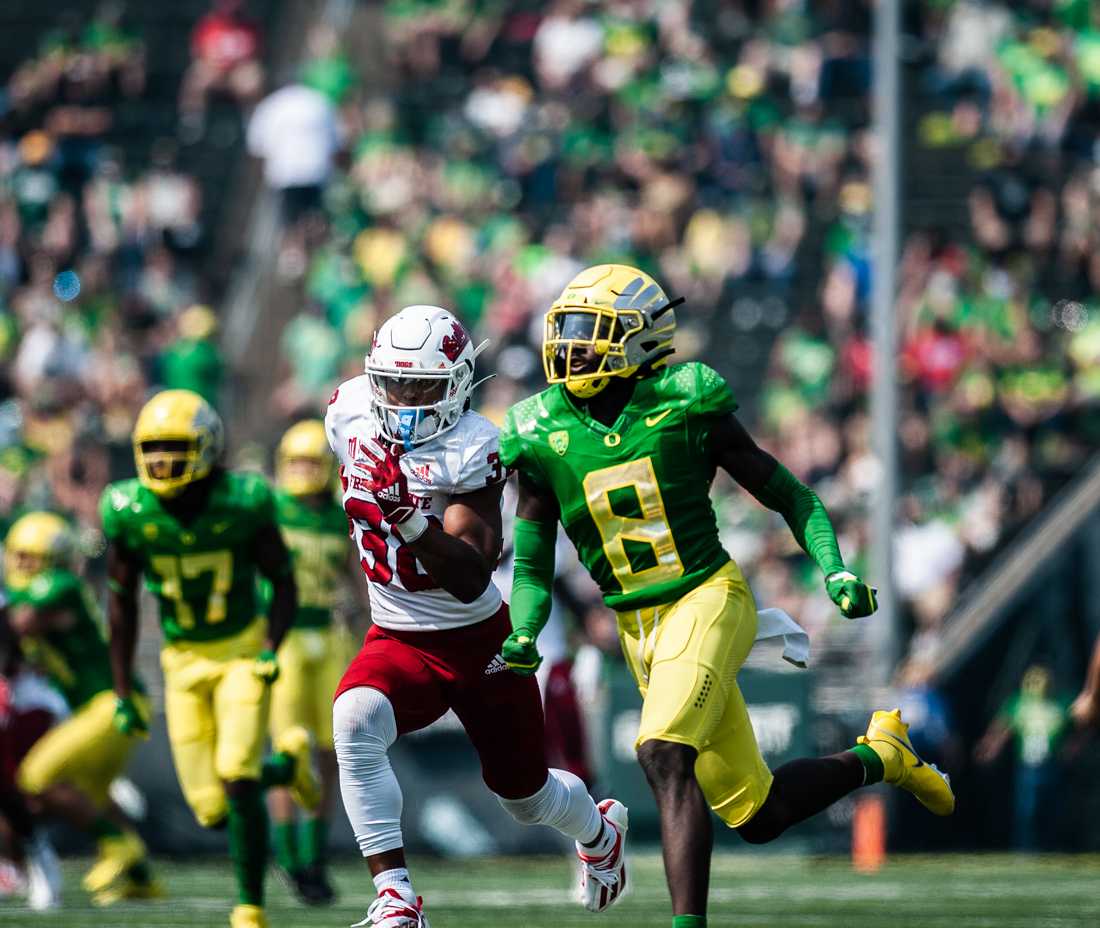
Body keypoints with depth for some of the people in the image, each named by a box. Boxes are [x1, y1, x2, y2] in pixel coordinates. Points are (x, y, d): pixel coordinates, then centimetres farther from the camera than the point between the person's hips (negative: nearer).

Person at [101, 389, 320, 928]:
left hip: (244, 651, -3)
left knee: (238, 784, -19)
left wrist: (271, 651, -20)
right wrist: (122, 691, -1)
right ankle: (287, 763, 32)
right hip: (184, 661, 3)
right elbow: (121, 605, 0)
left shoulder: (243, 503, -17)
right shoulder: (129, 513, -11)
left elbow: (283, 583, -5)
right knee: (211, 812, 0)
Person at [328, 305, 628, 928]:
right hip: (398, 641, 3)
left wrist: (415, 525, -45)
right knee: (355, 719, -31)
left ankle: (600, 830, 53)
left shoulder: (471, 450, -23)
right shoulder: (350, 414, -8)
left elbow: (471, 581, -32)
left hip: (477, 639, -3)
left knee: (527, 795, 14)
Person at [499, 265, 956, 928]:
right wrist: (523, 635, -10)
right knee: (757, 817, 8)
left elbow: (788, 495, 2)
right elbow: (532, 563, 9)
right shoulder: (544, 437, 1)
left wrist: (836, 572, -11)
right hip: (639, 628, 4)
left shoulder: (686, 407, -7)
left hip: (708, 600, -4)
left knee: (664, 753, -30)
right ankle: (877, 757, 35)